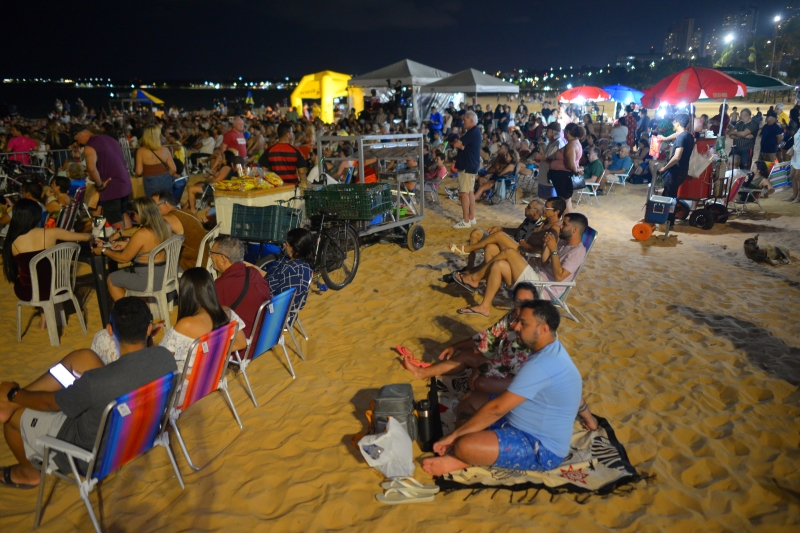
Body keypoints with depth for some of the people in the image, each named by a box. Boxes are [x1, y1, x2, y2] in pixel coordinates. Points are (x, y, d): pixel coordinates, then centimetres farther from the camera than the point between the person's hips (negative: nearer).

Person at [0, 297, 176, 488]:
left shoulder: (96, 382, -37)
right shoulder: (165, 356, -22)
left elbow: (49, 403, -16)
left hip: (94, 454, -5)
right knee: (84, 357, 4)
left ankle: (28, 473, 44)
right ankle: (25, 393, 23)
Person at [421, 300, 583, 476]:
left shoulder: (541, 365, -27)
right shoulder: (551, 349, 5)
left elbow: (497, 409, -26)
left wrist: (454, 435, -17)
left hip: (541, 449, -11)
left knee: (464, 446, -31)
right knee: (473, 399, 13)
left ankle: (463, 458, 3)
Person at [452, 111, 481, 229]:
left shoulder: (472, 132, -18)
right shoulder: (474, 132, 15)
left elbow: (456, 144, -23)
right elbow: (462, 145, 11)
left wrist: (456, 142, 0)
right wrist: (460, 144, -11)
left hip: (467, 167, -11)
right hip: (470, 166, 11)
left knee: (464, 193, -8)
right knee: (470, 192, 13)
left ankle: (466, 221, -6)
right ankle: (471, 218, 19)